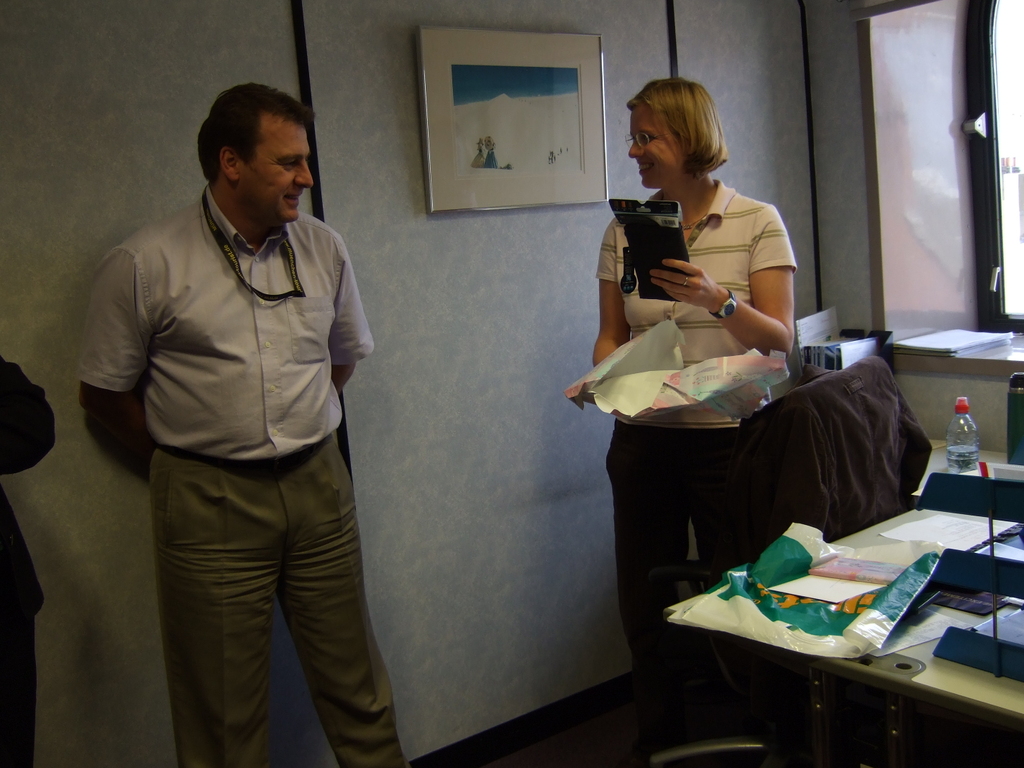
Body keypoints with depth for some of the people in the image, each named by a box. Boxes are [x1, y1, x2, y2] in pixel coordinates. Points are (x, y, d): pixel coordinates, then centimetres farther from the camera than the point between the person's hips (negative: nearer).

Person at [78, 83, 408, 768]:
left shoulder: (323, 248, 5)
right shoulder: (144, 264, -7)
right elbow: (103, 392, 1)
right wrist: (190, 454, 5)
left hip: (318, 482, 3)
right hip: (209, 503, -3)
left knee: (356, 688, 11)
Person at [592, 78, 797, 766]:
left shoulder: (757, 222, -3)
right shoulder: (624, 231, 7)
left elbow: (780, 340, -7)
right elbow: (612, 336, 12)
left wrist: (718, 300, -24)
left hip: (729, 435, -3)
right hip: (644, 436, 4)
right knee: (645, 600, 11)